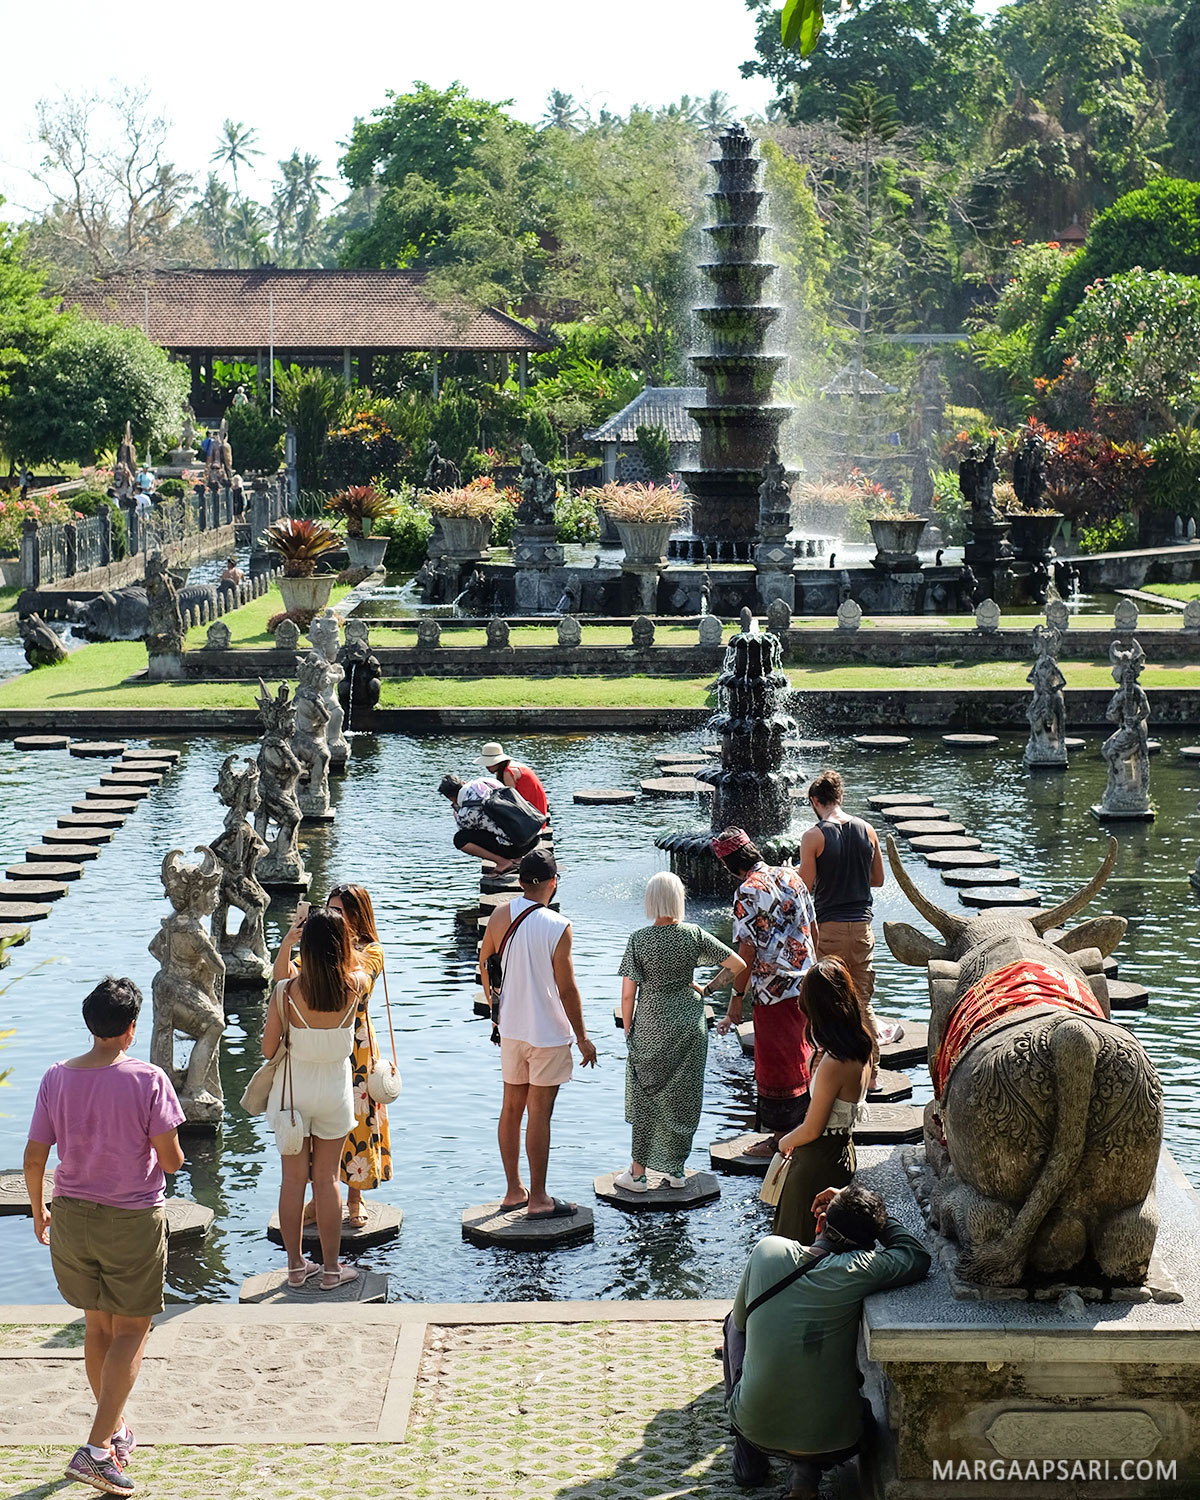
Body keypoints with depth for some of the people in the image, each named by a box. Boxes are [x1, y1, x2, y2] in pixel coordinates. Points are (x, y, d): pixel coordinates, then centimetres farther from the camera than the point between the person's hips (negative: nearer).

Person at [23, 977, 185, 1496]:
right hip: (133, 1221, -4)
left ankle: (115, 1431, 35)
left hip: (71, 1216, 4)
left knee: (98, 1326, 20)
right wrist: (167, 1154, 10)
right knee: (131, 1332, 6)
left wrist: (38, 1210, 16)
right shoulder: (148, 1080, -16)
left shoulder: (57, 1078, -4)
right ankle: (96, 1449, -4)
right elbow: (171, 1161, -14)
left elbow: (34, 1158, 0)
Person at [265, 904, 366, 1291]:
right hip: (334, 1092, 0)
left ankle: (295, 1265, 22)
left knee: (293, 1178, 12)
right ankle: (331, 1269, 19)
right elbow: (355, 965, 11)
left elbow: (268, 1049, -6)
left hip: (292, 1090, 0)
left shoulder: (287, 990, -18)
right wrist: (332, 930, 20)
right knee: (327, 1178, 11)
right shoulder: (352, 987, -16)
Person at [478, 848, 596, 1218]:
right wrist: (582, 1038, -6)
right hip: (548, 1034, -6)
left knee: (511, 1109, 14)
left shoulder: (499, 917, -1)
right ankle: (538, 1199, 6)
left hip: (511, 1030, 6)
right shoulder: (557, 927, -18)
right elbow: (567, 989, -16)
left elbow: (483, 962, 13)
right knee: (539, 1115, 0)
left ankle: (514, 1190, 24)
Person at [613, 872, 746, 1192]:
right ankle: (676, 1171, 21)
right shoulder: (694, 935, -6)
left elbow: (627, 993, -9)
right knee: (683, 1097, 13)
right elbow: (738, 965, -5)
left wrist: (628, 1032, 3)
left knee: (646, 1097, 10)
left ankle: (638, 1173, 15)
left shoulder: (639, 939, -11)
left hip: (650, 1027, -2)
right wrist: (707, 989, 6)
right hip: (689, 1024, 2)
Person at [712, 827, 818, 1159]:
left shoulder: (748, 893, -19)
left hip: (774, 991, -8)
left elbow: (747, 953, -19)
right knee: (801, 1056, 20)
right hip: (805, 983, 8)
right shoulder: (790, 875, 4)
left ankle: (781, 1138, 14)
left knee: (777, 1064, 4)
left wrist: (737, 999, -10)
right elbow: (813, 931, 11)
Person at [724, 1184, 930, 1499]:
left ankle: (748, 1457, 30)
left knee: (733, 1324, 28)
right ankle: (807, 1473, 8)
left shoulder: (767, 1250, -7)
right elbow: (918, 1257, 0)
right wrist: (870, 1216, 3)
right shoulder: (857, 1271, -16)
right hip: (834, 1442, -2)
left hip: (756, 1429, 2)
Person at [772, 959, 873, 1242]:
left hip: (818, 1162, -8)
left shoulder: (833, 1065, -30)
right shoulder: (862, 1046, -4)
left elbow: (812, 1130, -19)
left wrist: (786, 1142, -2)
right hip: (843, 1152, 8)